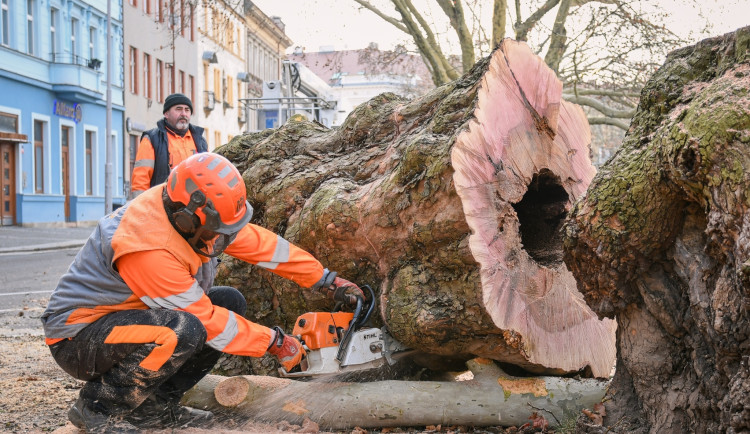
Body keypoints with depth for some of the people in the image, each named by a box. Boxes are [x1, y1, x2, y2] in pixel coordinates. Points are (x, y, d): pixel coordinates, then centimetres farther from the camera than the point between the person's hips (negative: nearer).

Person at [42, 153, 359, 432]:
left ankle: (154, 405, 4)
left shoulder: (190, 213, -10)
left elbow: (262, 244, -1)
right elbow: (204, 318, -25)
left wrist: (325, 279, 1)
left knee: (231, 302, 2)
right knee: (184, 330, -34)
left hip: (128, 314, 9)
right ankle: (99, 405, -11)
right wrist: (274, 342, -15)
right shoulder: (150, 248, -33)